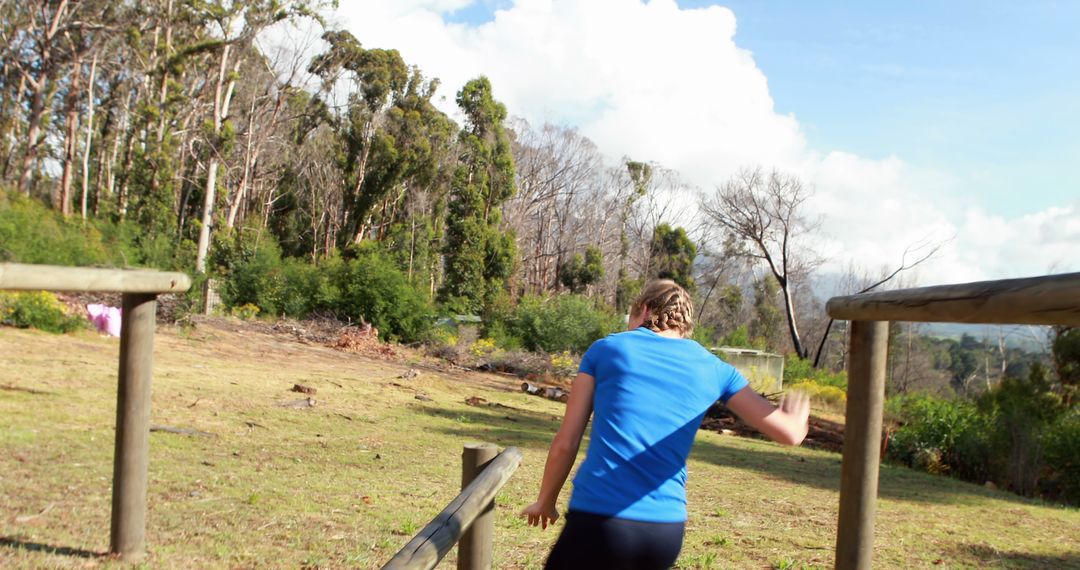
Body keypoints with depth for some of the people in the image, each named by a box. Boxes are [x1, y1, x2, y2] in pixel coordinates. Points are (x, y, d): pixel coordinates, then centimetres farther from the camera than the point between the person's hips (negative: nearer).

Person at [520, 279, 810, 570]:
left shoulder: (605, 348, 6)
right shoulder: (714, 369, 11)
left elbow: (565, 443, 4)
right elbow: (790, 433, 12)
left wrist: (545, 501, 20)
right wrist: (797, 415, 35)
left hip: (599, 521, -3)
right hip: (667, 530, 4)